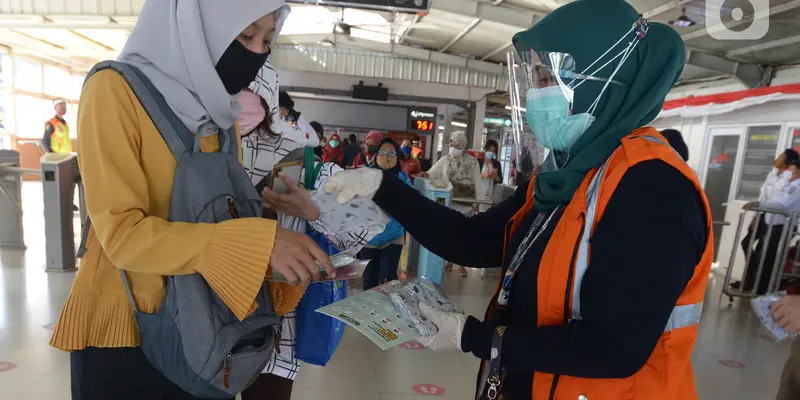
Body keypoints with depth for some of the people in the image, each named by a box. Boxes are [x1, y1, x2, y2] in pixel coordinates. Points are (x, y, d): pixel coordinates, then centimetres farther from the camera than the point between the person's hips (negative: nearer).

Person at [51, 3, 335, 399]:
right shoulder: (116, 91, -15)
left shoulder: (221, 112, 4)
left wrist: (291, 257, -13)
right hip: (124, 329, -5)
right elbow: (121, 234, -23)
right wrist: (258, 243, -32)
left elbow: (228, 219, 3)